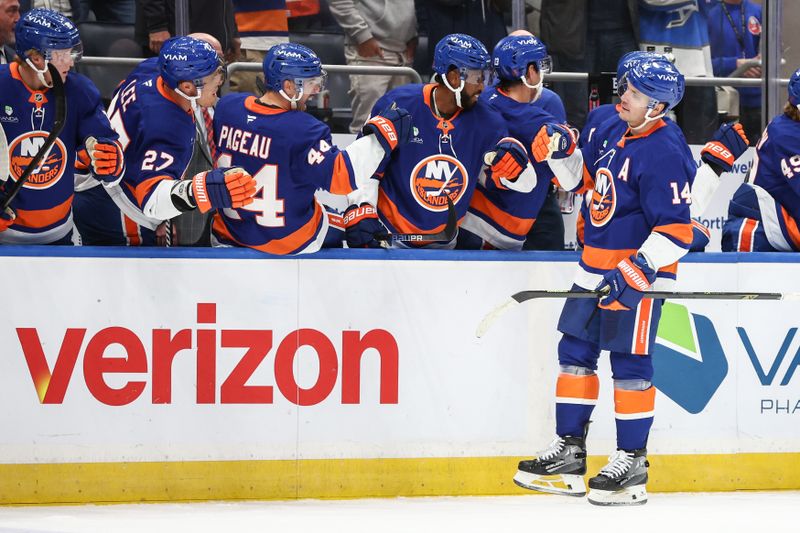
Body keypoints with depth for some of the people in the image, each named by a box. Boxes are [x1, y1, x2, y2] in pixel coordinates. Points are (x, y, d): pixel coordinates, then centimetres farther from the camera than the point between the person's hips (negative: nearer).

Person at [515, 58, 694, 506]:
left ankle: (632, 462, 5)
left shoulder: (664, 153, -20)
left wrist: (635, 270, -28)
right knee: (575, 351, 11)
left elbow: (676, 231, -23)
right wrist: (560, 151, 3)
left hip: (638, 271, -9)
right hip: (596, 267, 9)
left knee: (629, 362, -4)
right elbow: (582, 178, 23)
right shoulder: (612, 133, 7)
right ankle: (569, 452, 19)